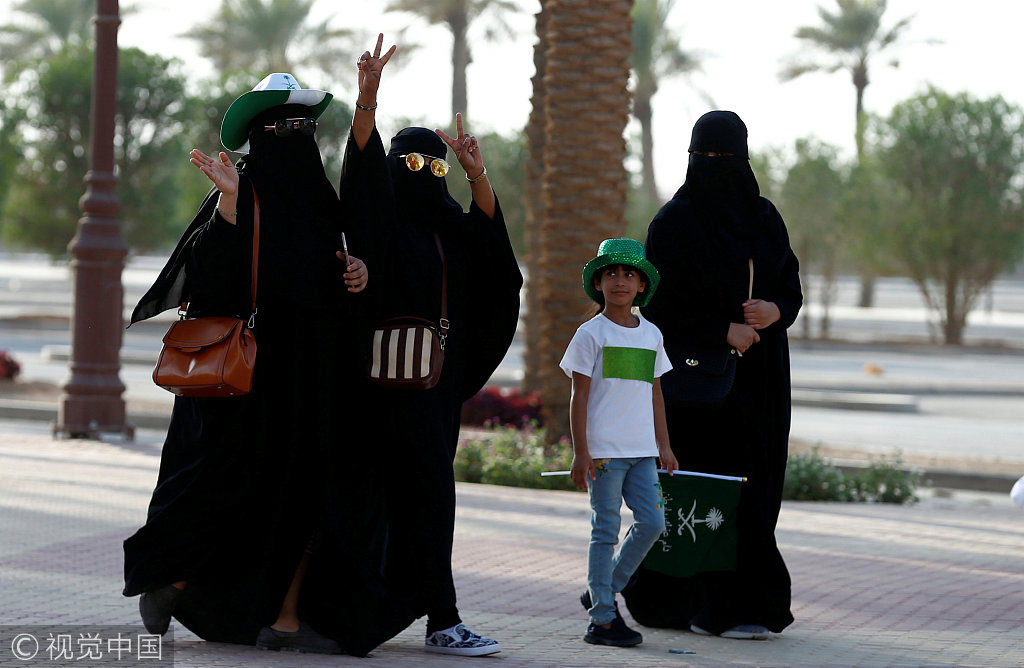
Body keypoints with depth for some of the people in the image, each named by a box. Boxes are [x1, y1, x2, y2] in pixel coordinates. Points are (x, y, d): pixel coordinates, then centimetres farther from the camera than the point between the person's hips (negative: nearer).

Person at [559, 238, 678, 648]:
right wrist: (580, 453, -9)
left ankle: (603, 592, 18)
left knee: (652, 522, 0)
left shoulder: (651, 335, 13)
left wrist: (664, 445, 15)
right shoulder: (591, 334, -3)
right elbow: (579, 395, -5)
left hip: (642, 450, 5)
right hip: (603, 449, -5)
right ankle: (603, 619, 3)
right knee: (605, 530, -2)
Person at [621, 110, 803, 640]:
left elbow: (792, 287, 11)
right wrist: (724, 330, -17)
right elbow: (659, 303, -9)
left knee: (757, 476, 5)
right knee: (721, 478, -8)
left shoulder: (764, 218, 10)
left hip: (760, 373, 6)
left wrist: (775, 311, -12)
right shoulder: (674, 222, -5)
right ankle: (727, 608, -4)